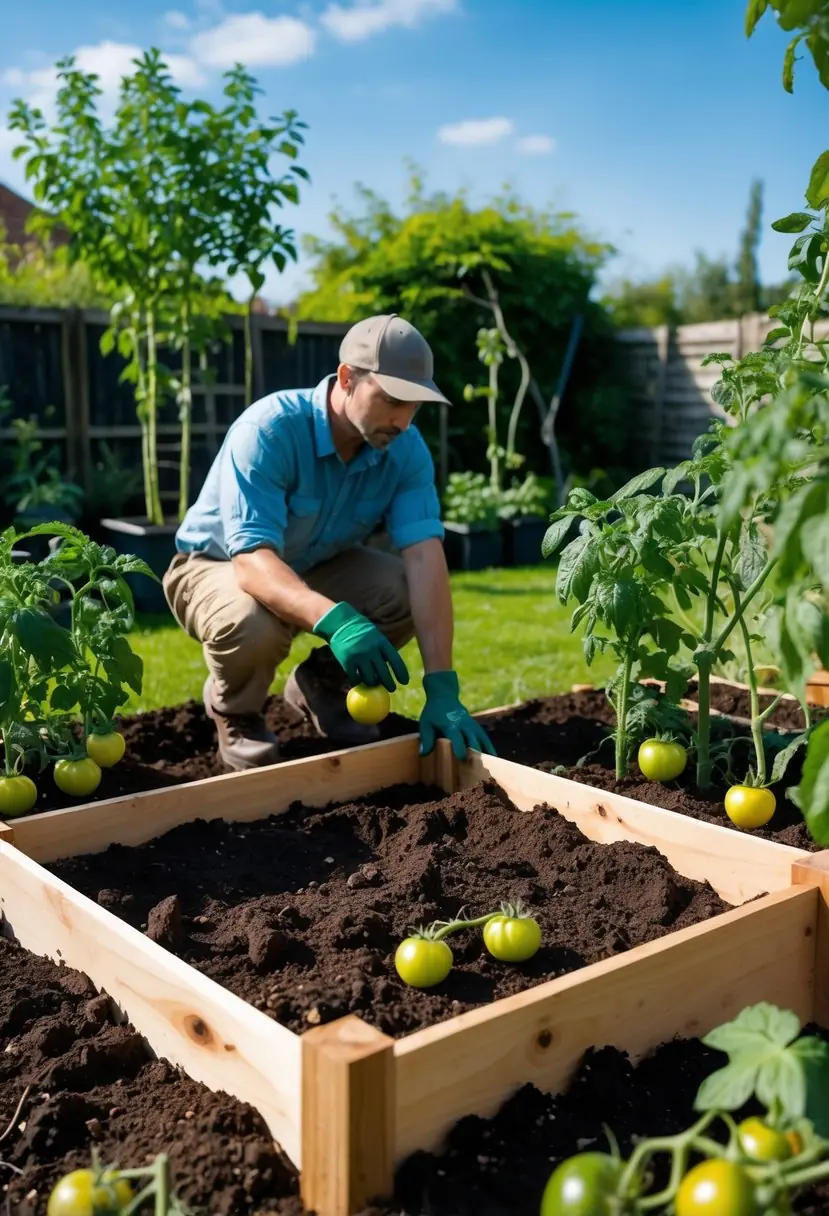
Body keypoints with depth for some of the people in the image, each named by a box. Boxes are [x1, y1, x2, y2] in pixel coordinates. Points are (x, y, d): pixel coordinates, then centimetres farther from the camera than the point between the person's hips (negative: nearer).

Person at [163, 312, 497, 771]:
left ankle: (320, 685, 8)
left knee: (410, 593, -21)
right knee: (253, 624, -38)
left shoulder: (406, 449, -18)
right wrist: (333, 619, -59)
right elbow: (251, 559, -40)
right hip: (219, 565, -4)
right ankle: (233, 710, -1)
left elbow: (425, 557, -27)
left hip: (316, 567, 5)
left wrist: (441, 687, -36)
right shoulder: (268, 430, -32)